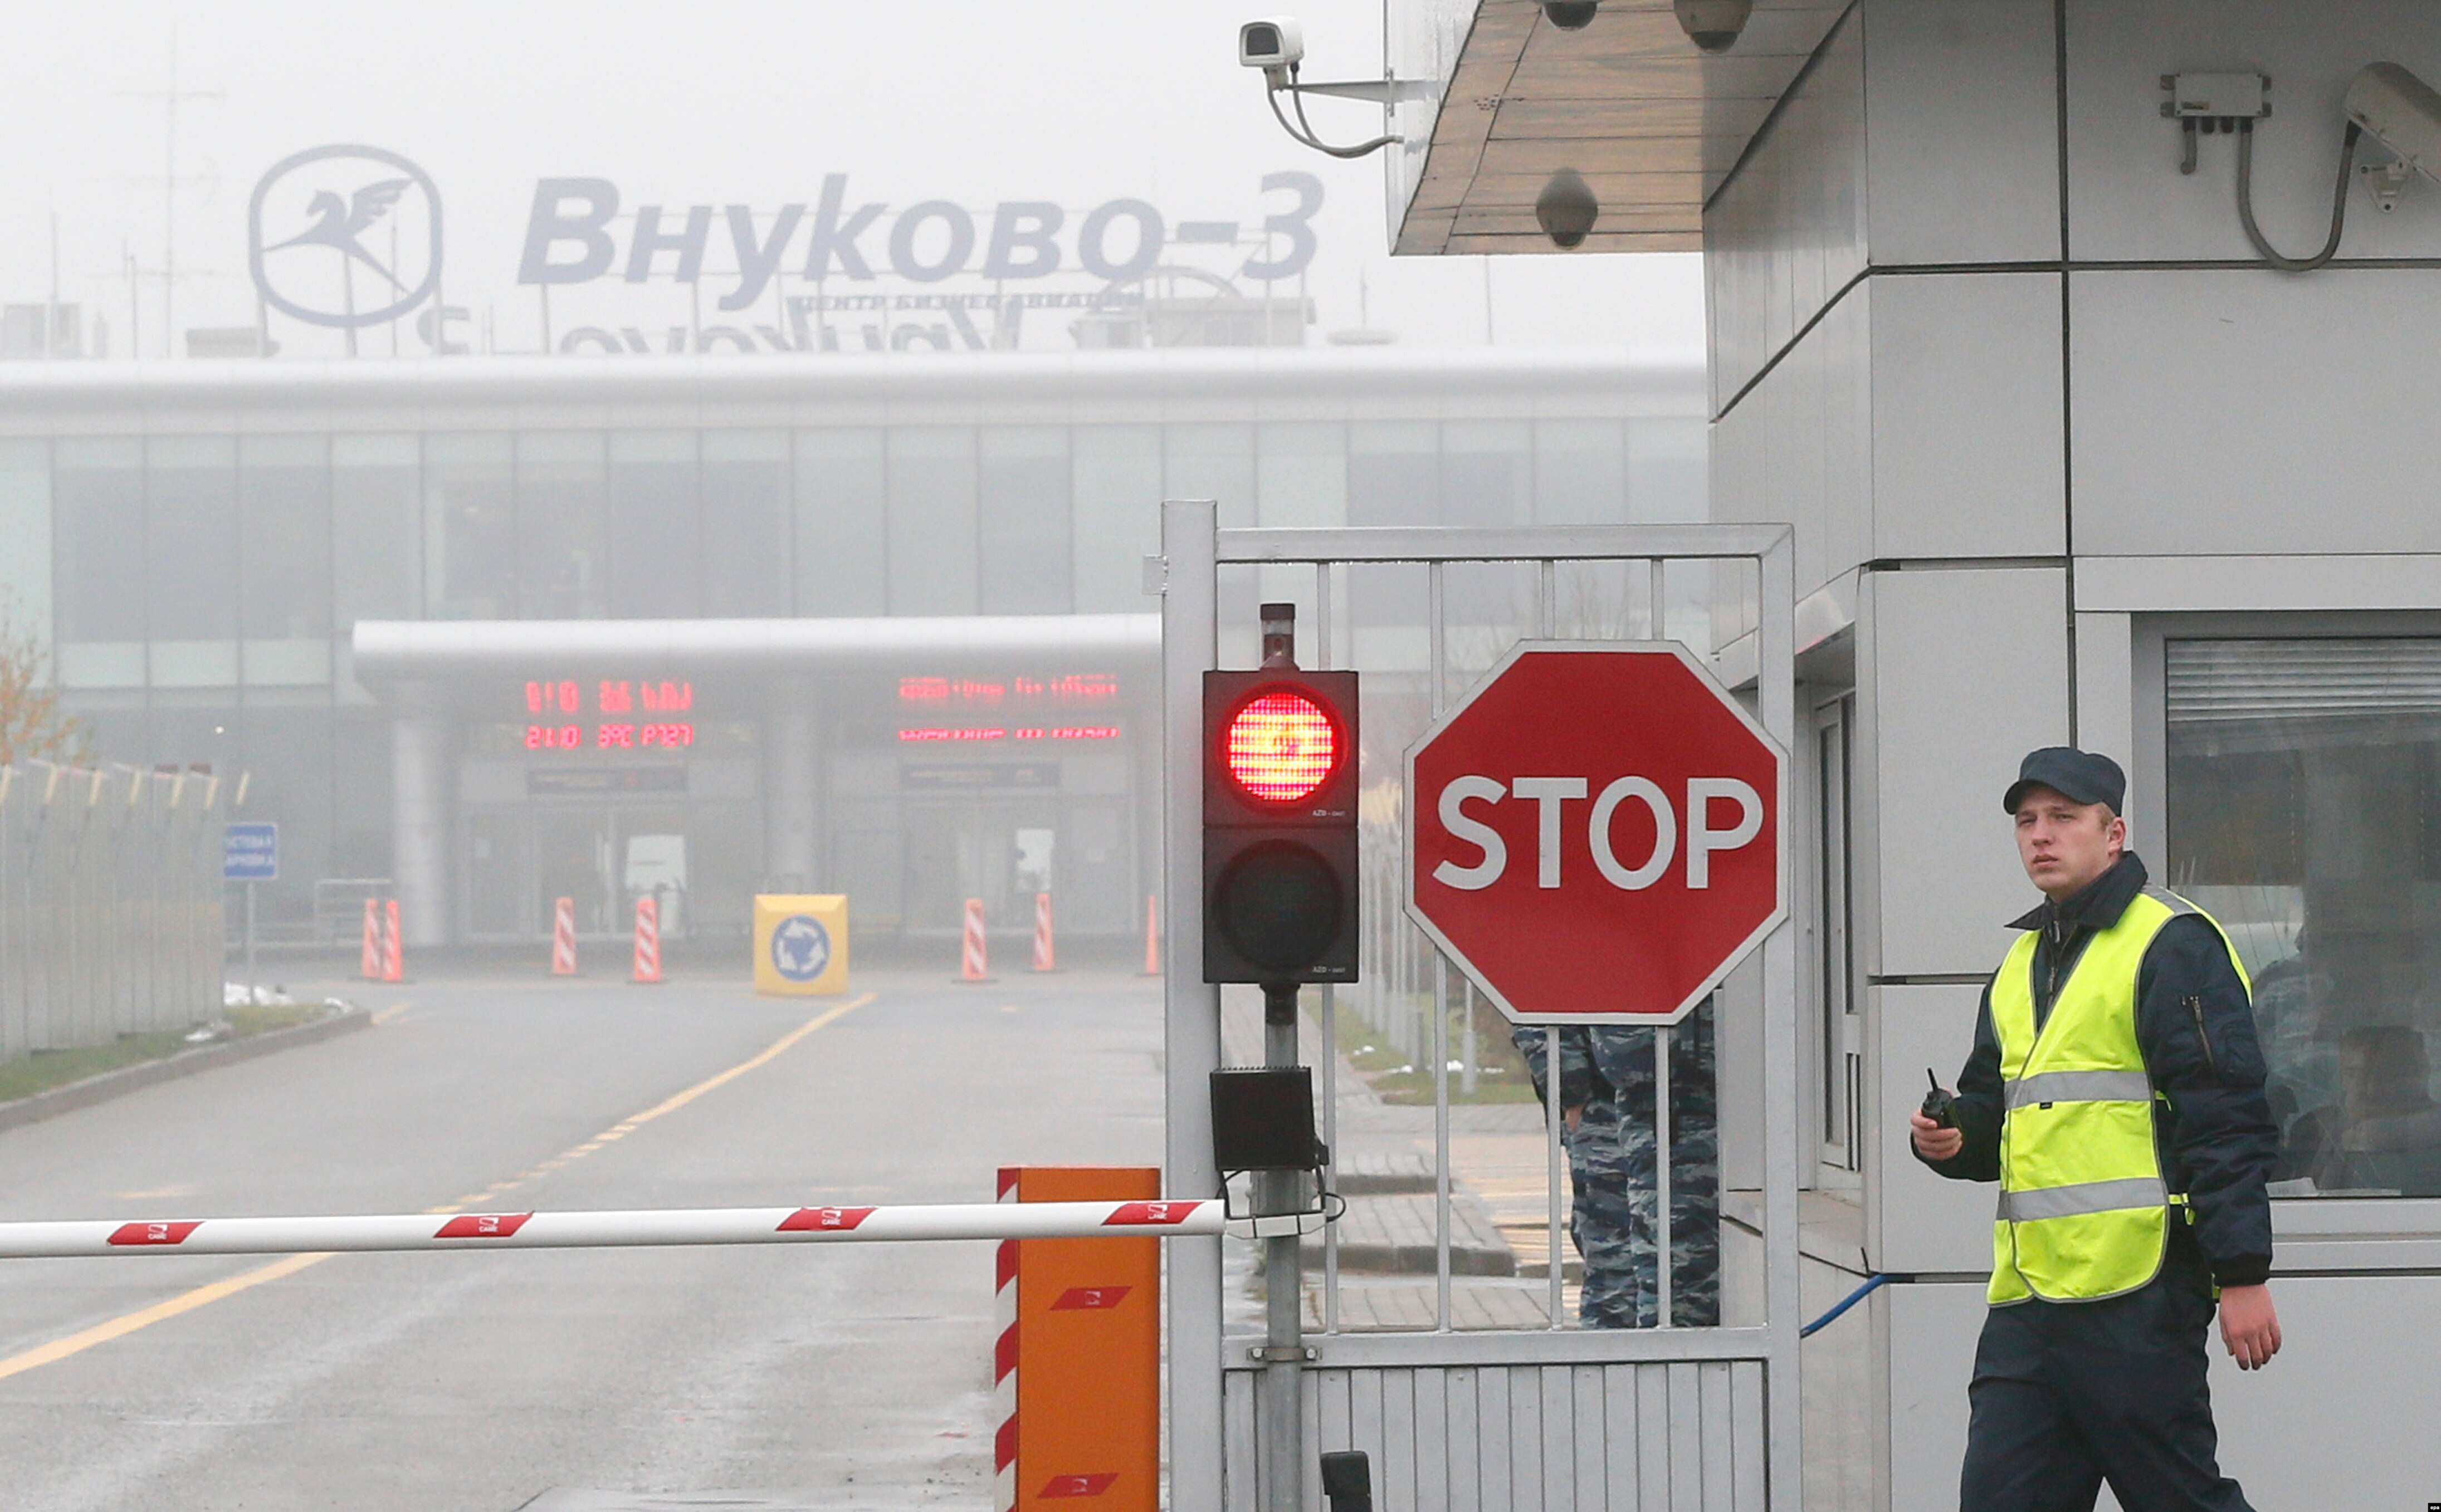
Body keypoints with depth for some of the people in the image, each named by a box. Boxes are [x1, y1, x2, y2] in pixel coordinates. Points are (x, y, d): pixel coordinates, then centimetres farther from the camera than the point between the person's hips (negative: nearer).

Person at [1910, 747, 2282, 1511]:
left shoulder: (2172, 945, -6)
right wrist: (1952, 1138, 5)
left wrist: (2242, 1275, -17)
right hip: (2029, 1295, 8)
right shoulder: (2020, 964, 20)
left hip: (2137, 1295, -8)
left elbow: (2228, 1123, -11)